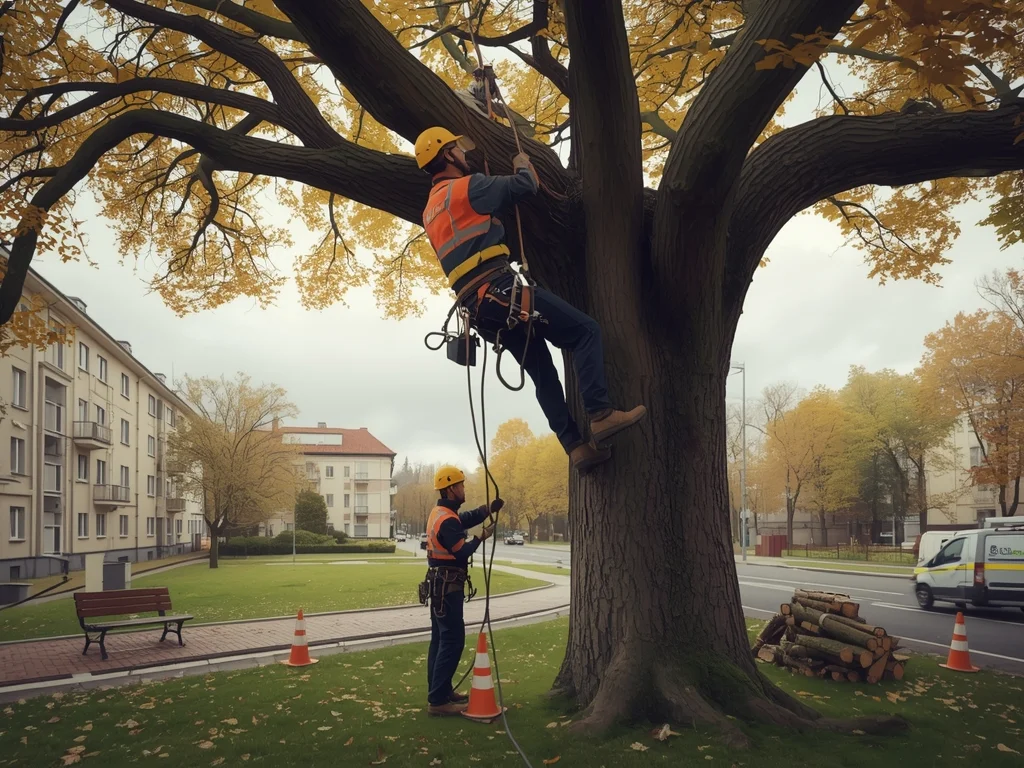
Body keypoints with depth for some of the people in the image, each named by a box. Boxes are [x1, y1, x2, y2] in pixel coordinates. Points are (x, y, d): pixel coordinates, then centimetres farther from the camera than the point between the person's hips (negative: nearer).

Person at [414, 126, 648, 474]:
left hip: (479, 306, 9)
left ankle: (576, 448, 5)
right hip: (500, 290, -9)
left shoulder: (431, 210, 24)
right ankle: (600, 415, -16)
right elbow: (525, 185, -3)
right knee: (585, 330, -6)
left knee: (543, 372, 11)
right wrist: (523, 164, 18)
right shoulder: (465, 187, -2)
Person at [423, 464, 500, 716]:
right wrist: (482, 538, -8)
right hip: (448, 586, -11)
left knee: (440, 638, 15)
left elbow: (466, 518, 10)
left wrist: (488, 509, -4)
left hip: (440, 584, 11)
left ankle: (440, 691, 23)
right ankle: (437, 700, -10)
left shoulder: (441, 512, 12)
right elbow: (462, 552, -22)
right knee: (452, 640, -10)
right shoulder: (447, 520, -20)